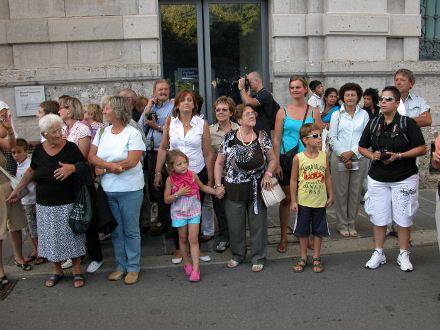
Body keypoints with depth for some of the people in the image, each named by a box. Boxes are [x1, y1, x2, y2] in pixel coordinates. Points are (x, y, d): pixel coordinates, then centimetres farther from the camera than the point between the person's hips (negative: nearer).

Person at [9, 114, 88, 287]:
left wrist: (73, 168, -24)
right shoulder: (39, 150, 1)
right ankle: (57, 270, 31)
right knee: (51, 238, 13)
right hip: (45, 205, 3)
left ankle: (77, 271, 20)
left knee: (72, 236, 5)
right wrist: (17, 189, 17)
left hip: (68, 203, -3)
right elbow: (31, 171, 14)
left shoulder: (71, 147, -9)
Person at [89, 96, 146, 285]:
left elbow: (131, 162, -18)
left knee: (131, 230, 5)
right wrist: (111, 165, -18)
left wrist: (103, 168, -10)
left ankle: (133, 267, 18)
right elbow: (91, 157, 0)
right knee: (116, 230, 14)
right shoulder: (102, 132, 8)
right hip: (108, 190, 5)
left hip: (129, 190, -5)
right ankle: (120, 266, 28)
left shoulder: (133, 133, -9)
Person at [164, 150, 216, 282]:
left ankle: (196, 268, -2)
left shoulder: (193, 175, -4)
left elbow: (203, 187, 13)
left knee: (193, 239, -5)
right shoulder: (170, 180, -9)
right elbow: (166, 200, -7)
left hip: (194, 211, 0)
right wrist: (178, 194, -21)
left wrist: (216, 191, 2)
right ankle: (187, 263, 30)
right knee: (183, 239, 12)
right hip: (179, 213, 0)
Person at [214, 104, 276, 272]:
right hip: (234, 190, 0)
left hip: (257, 189, 0)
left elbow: (273, 159, 7)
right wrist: (218, 185, -3)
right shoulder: (229, 138, -3)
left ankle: (258, 258, 24)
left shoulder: (262, 137, 0)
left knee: (258, 224, 7)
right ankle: (237, 255, 32)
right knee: (235, 225, 11)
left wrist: (268, 174, -10)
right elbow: (219, 163, 3)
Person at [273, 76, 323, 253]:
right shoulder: (283, 112, 2)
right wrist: (277, 163, -6)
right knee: (285, 199, 6)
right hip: (286, 159, -1)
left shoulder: (314, 112, 5)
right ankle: (283, 237, 18)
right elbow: (276, 139, 0)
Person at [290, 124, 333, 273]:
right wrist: (293, 201, -6)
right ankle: (303, 258, 26)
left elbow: (328, 178, 7)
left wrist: (330, 196, 7)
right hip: (303, 202, -2)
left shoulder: (324, 156, -1)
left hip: (320, 202, 2)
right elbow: (293, 180, -5)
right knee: (303, 231, 11)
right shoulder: (298, 158, -9)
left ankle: (316, 258, 27)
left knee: (318, 231, 12)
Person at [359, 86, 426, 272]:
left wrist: (398, 156, -19)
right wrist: (372, 155, -8)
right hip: (378, 178, 3)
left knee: (403, 218, 6)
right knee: (378, 217, 8)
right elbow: (362, 148, 13)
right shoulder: (373, 124, 7)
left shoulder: (408, 123, -5)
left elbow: (422, 149, -8)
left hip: (404, 178, -3)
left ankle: (403, 255, 22)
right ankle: (378, 254, 23)